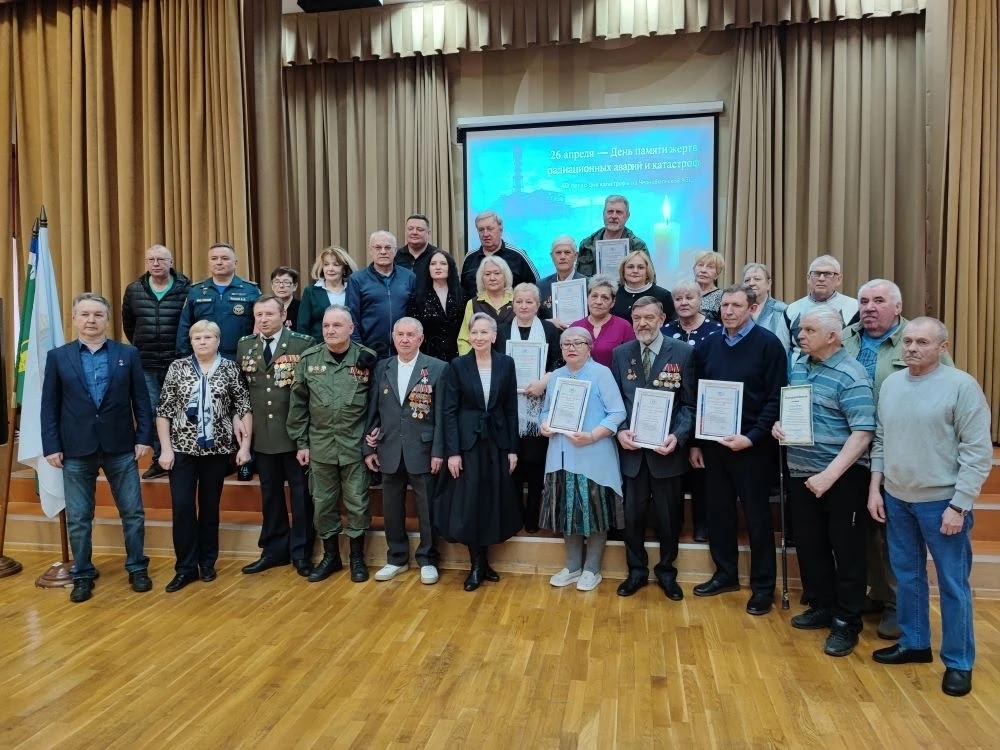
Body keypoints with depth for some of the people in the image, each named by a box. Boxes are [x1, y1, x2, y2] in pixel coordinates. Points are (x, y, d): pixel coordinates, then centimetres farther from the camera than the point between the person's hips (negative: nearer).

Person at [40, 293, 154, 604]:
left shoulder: (128, 354, 3)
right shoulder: (57, 357, 4)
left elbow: (141, 399, 2)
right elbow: (49, 406, 3)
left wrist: (144, 438, -3)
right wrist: (51, 446, -3)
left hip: (121, 446, 0)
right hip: (76, 449, 0)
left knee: (133, 512, 7)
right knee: (78, 517, 9)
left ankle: (137, 568, 22)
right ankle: (82, 575, 23)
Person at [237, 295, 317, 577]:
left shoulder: (303, 344, -7)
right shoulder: (244, 346, 8)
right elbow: (241, 387, 12)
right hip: (262, 433, 4)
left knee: (301, 492, 6)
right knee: (270, 493, 14)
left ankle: (301, 552, 18)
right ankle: (274, 550, 27)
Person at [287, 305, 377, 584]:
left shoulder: (367, 359, -5)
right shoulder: (308, 359, 0)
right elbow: (298, 404, 5)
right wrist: (301, 442, 3)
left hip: (356, 445, -2)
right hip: (320, 445, 2)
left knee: (357, 503, 6)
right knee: (322, 503, 11)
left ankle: (357, 557, 23)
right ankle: (330, 556, 27)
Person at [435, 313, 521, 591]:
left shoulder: (506, 363, 1)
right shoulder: (457, 365, -4)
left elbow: (511, 408, 3)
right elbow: (449, 411, -5)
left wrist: (513, 448, 0)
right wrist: (452, 451, -11)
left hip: (497, 441, 2)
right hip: (468, 442, -2)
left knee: (493, 501, 8)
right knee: (468, 502, 1)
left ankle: (483, 561, 23)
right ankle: (476, 564, 14)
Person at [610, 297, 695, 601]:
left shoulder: (683, 353, -4)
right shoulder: (621, 354, 4)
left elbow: (690, 403, -4)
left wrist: (678, 436, -18)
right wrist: (620, 431, -11)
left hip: (667, 448, -2)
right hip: (631, 448, 2)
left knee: (668, 516, 11)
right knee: (633, 515, 11)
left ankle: (666, 572, 32)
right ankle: (637, 570, 30)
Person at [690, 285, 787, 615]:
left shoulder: (768, 343, -7)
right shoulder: (708, 346, 7)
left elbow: (776, 398, -11)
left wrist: (752, 437, -18)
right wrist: (695, 442, 6)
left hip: (752, 445, -5)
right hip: (713, 442, 5)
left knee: (757, 516, 5)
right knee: (719, 511, 12)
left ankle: (763, 585, 18)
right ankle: (725, 573, 28)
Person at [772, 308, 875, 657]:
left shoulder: (850, 376, -15)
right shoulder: (798, 366, 7)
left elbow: (863, 433, -20)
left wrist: (829, 475, -23)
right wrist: (778, 423, -3)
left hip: (842, 477, -7)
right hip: (801, 473, 7)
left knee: (845, 550, 7)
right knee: (810, 544, 16)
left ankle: (847, 622, 21)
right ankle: (822, 607, 34)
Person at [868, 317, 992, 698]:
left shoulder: (962, 385, -11)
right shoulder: (891, 383, 6)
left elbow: (978, 452, -12)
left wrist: (958, 505, -15)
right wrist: (875, 488, 6)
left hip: (941, 502, -5)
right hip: (897, 499, 5)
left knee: (952, 584, 7)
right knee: (907, 576, 16)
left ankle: (959, 662, 22)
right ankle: (914, 643, 33)